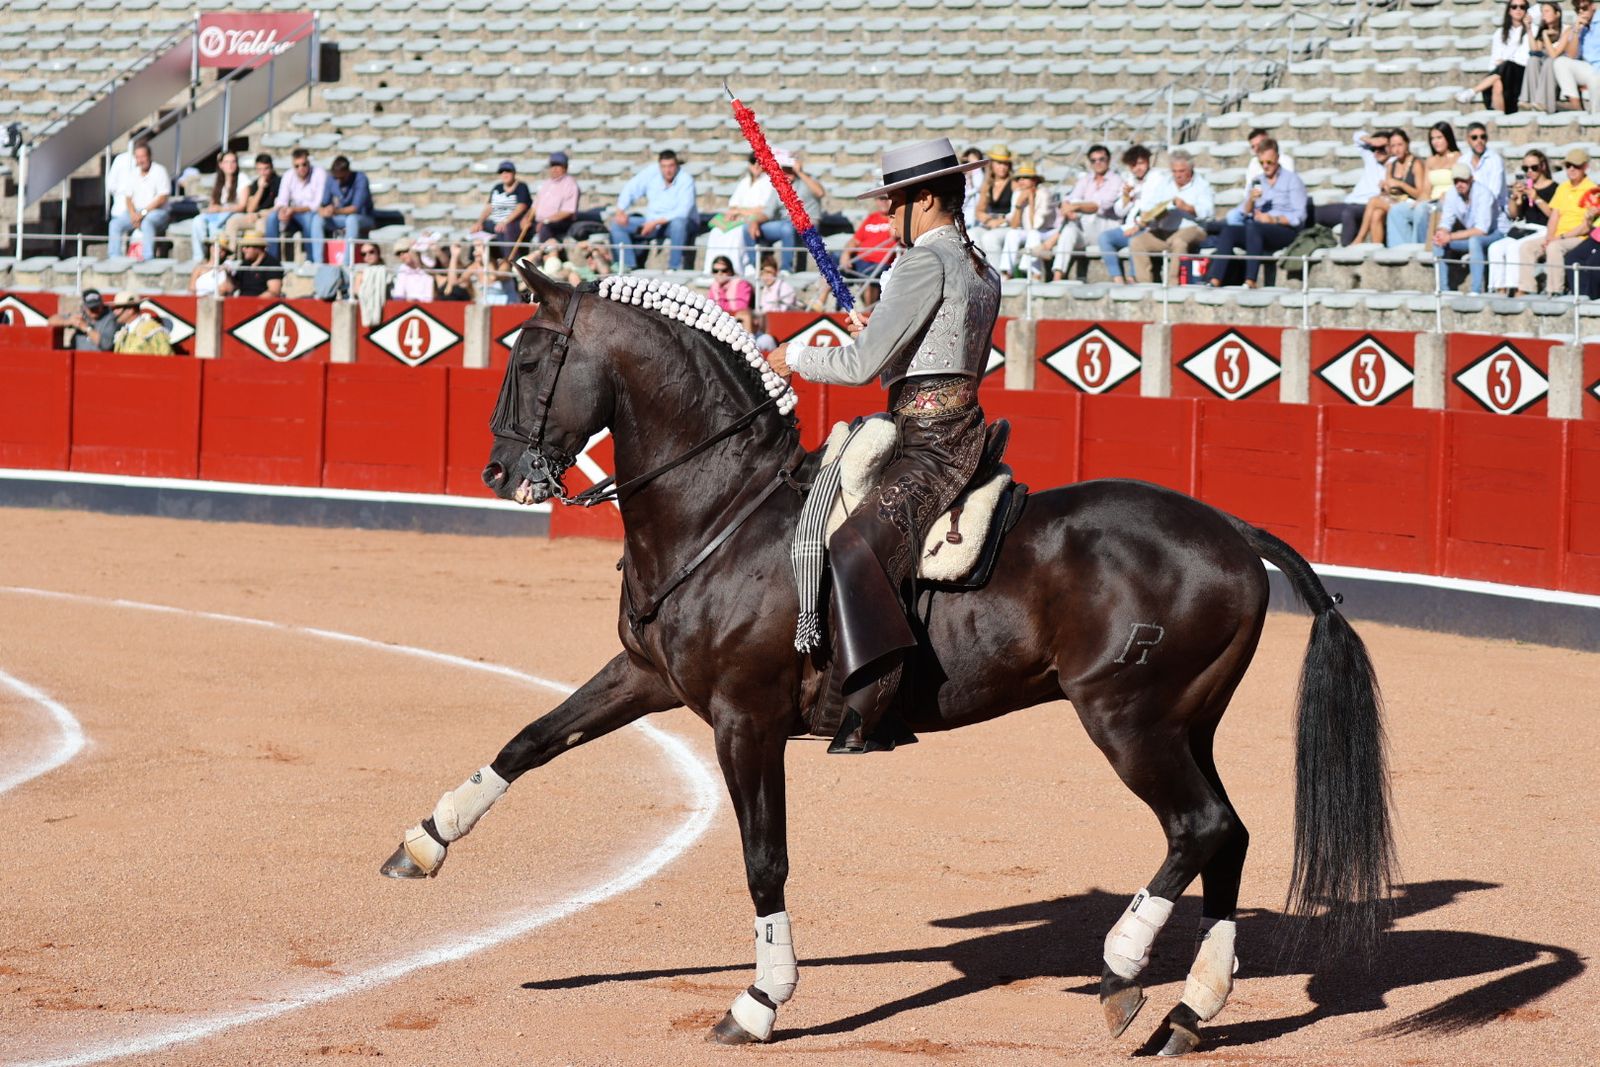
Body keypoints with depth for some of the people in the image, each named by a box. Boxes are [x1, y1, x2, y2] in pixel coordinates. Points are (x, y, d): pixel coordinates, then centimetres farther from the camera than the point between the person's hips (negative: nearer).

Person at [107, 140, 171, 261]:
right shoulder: (132, 173, 12)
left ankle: (148, 259, -43)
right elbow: (128, 198, 10)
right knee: (115, 224, -17)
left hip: (157, 211, -6)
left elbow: (162, 198, -12)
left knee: (147, 223, -38)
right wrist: (133, 214, -10)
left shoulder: (159, 171, -5)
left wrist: (143, 212, -19)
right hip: (136, 211, 6)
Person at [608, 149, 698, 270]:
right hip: (651, 222, 5)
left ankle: (675, 267, -29)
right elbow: (630, 189, 3)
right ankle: (629, 266, -12)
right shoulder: (651, 173, -6)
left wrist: (655, 223, -30)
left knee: (678, 223, -41)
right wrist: (620, 211, -11)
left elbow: (682, 212, -27)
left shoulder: (686, 180, -19)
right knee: (616, 224, -7)